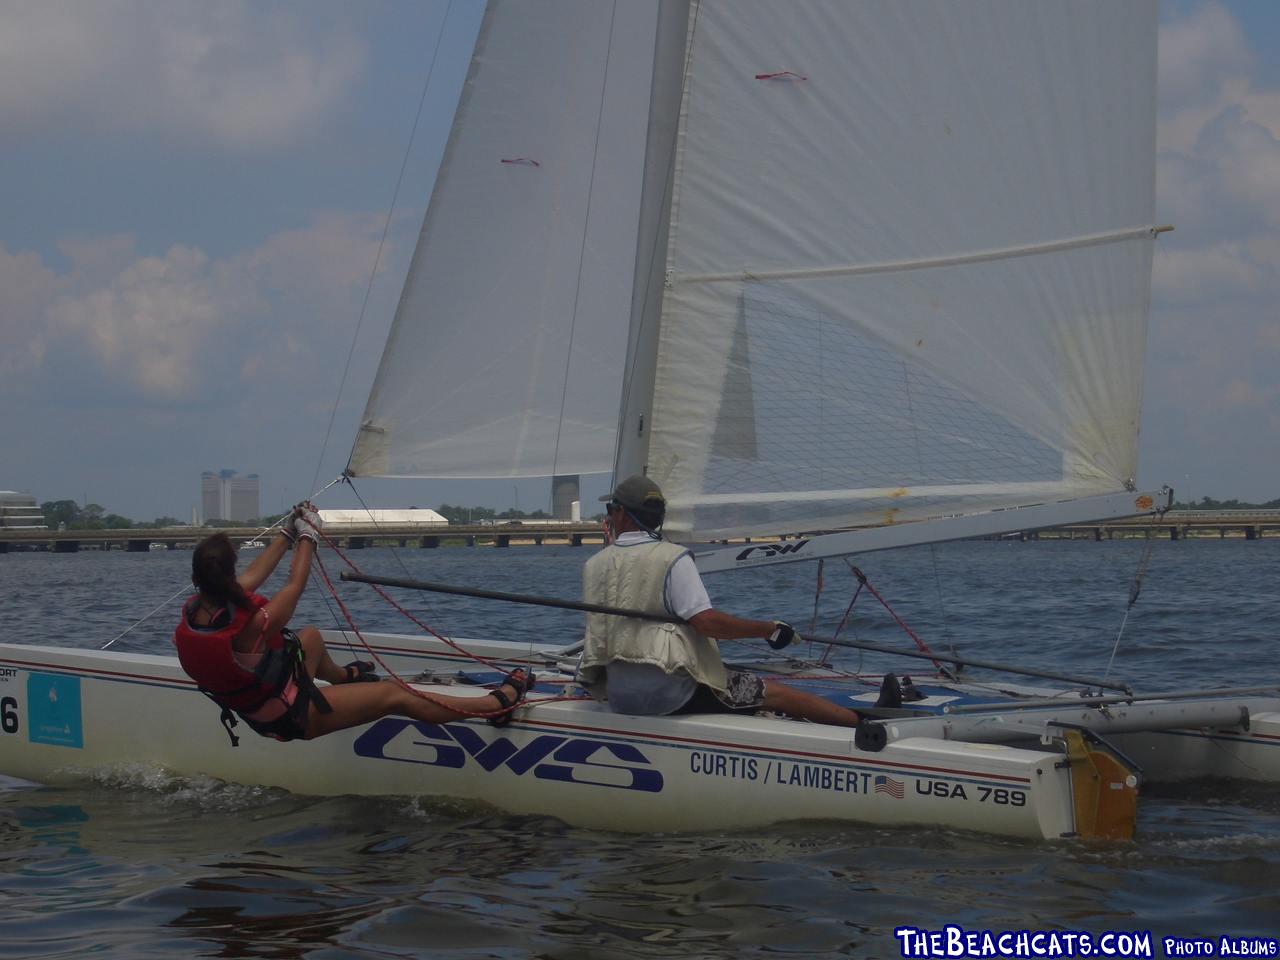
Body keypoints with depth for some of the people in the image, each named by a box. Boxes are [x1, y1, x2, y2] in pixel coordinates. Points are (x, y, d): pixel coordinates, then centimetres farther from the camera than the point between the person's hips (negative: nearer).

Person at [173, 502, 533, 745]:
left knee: (310, 636, 30)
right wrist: (308, 535, 1)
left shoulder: (192, 612, -16)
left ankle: (342, 676, 61)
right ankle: (496, 704, 5)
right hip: (292, 717, -8)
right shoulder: (254, 625, -36)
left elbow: (253, 576, 1)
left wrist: (287, 533, 12)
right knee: (394, 696, -2)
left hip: (256, 713, 8)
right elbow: (296, 584, -16)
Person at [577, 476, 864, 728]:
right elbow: (706, 621, -17)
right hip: (669, 691, -5)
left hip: (614, 696, 5)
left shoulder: (592, 566, 8)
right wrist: (769, 629, -6)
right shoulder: (671, 557, -8)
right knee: (774, 693, 4)